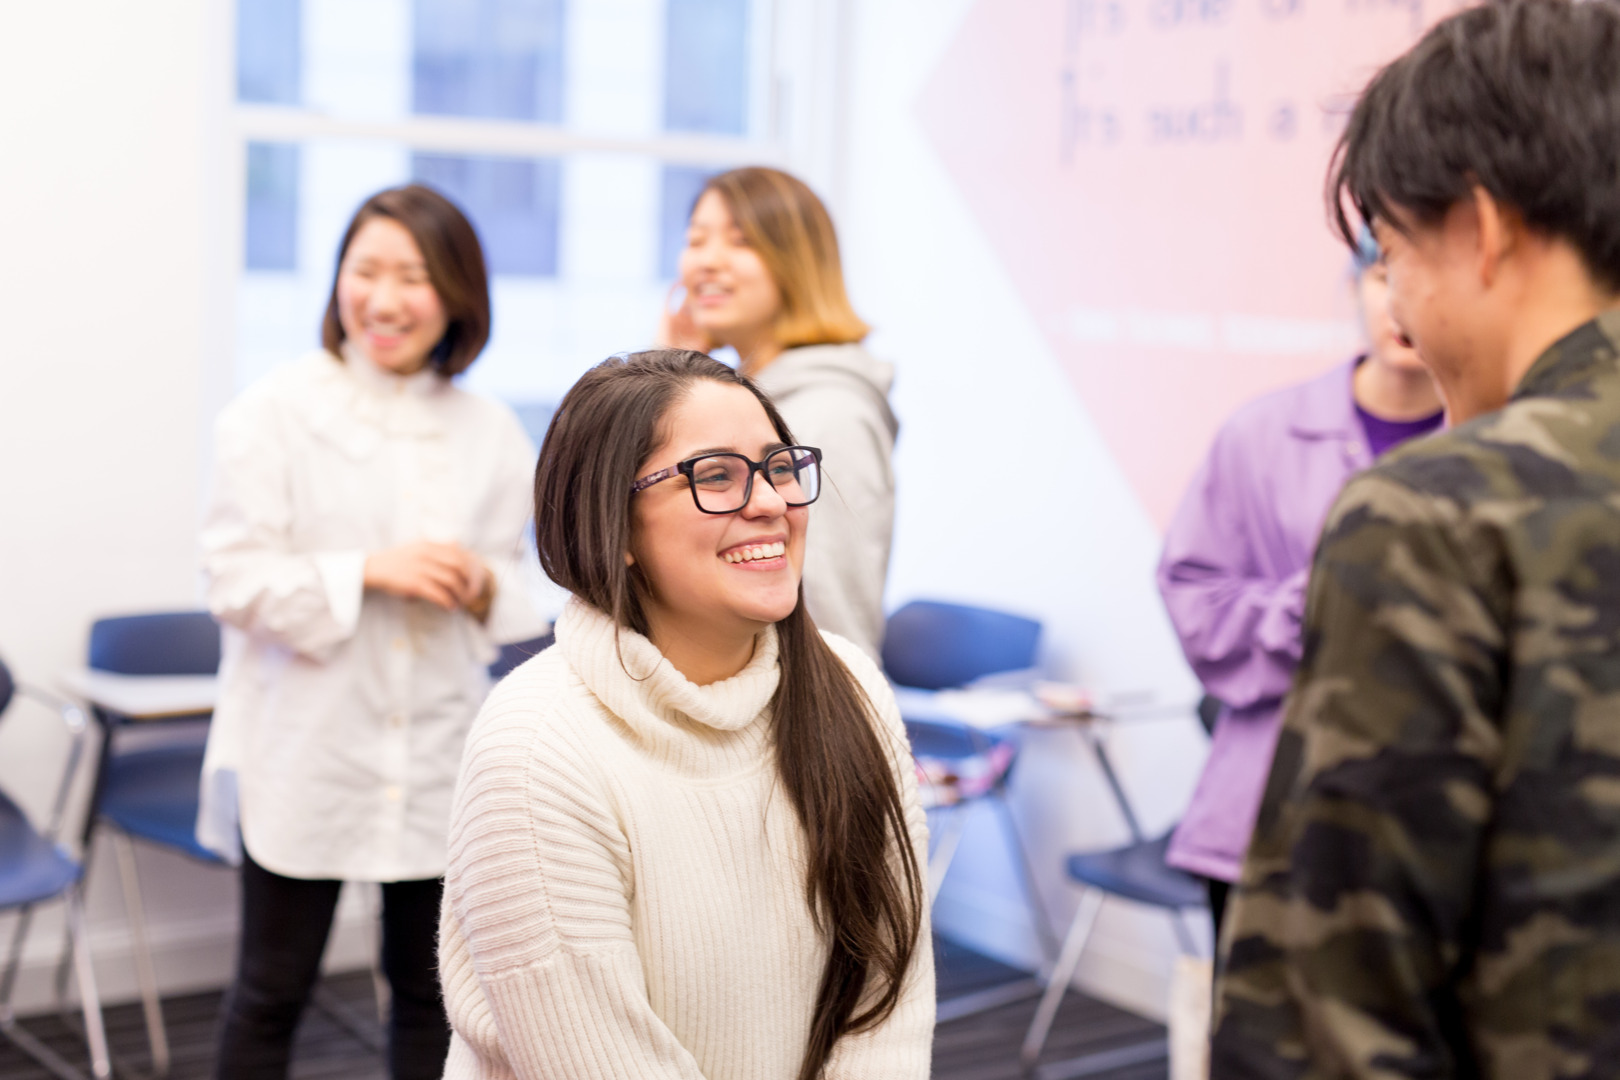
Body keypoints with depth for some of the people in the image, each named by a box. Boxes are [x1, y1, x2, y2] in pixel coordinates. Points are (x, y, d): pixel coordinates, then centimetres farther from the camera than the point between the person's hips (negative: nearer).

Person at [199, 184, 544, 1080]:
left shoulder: (491, 432, 4)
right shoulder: (275, 411, -5)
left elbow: (519, 592, 11)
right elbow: (233, 579, -8)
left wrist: (483, 587, -11)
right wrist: (368, 571, -18)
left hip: (439, 754, 3)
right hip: (305, 749, -3)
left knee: (429, 989, 13)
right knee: (272, 991, 8)